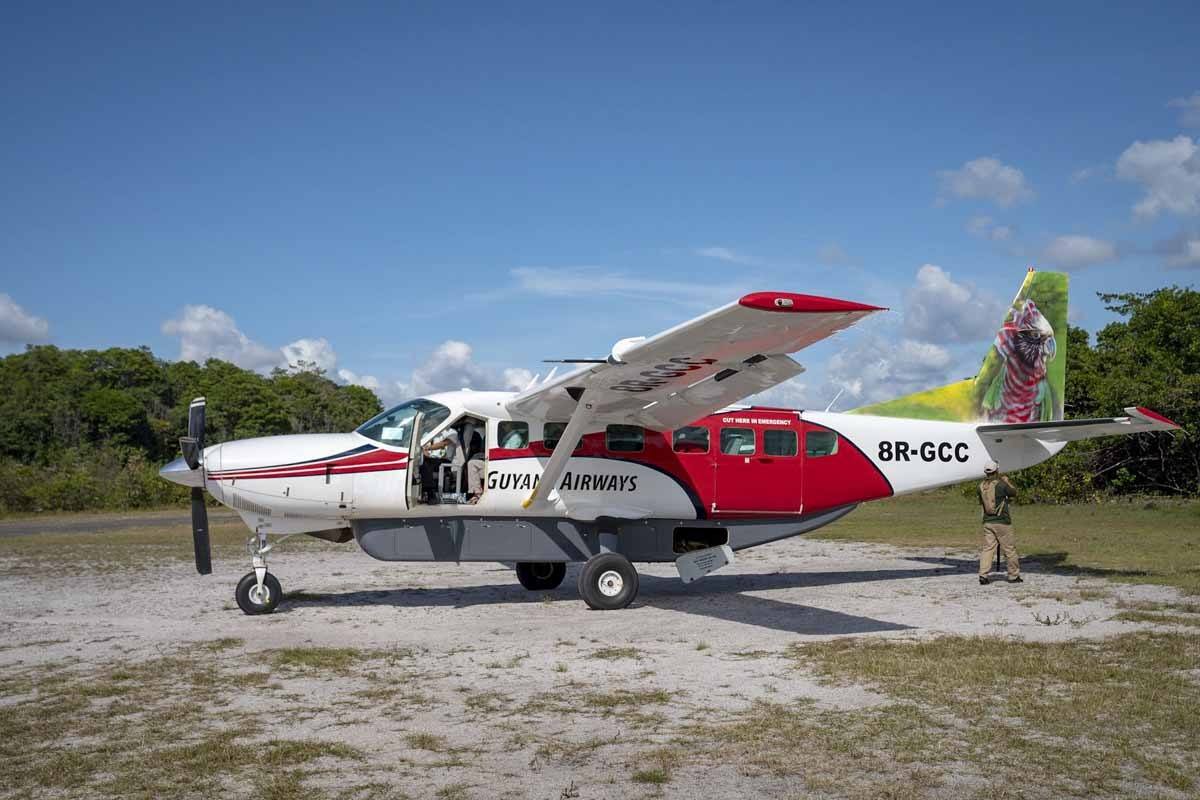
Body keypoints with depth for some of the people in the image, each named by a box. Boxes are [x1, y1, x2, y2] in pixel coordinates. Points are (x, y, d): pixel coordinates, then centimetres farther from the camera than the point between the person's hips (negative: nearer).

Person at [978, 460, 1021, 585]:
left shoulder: (981, 486, 2)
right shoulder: (1001, 484, -13)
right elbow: (1014, 493, 4)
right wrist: (1007, 481, 18)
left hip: (987, 522, 5)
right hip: (1002, 522, -4)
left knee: (987, 548, 6)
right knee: (1010, 549, 8)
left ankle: (983, 576, -2)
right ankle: (1014, 575, 16)